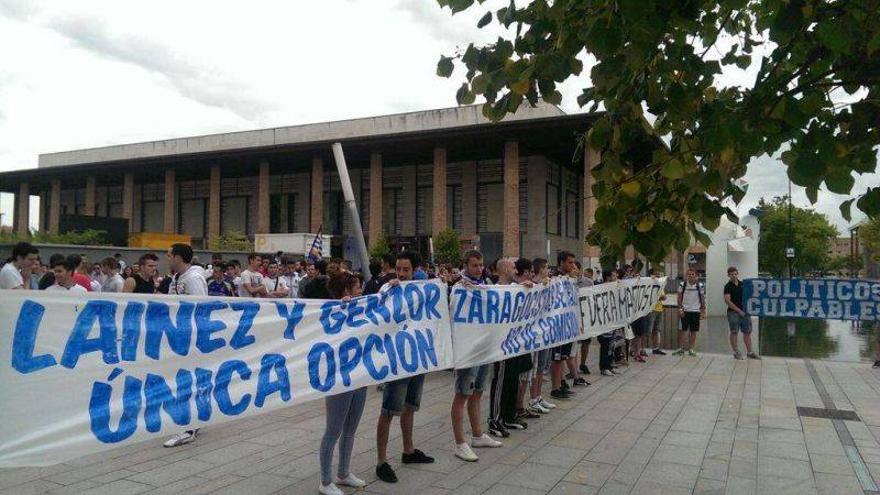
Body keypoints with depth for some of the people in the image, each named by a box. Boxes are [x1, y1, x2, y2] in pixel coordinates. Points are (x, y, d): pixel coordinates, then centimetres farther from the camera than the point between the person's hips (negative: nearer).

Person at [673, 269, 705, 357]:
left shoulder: (700, 286, 1)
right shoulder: (682, 285, 0)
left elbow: (702, 299, 5)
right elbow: (679, 298, 3)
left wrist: (703, 311, 1)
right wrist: (680, 308, -5)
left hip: (696, 311, 1)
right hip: (685, 311, -1)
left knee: (693, 331, 5)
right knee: (683, 330, 1)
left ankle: (691, 349, 14)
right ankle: (681, 348, 9)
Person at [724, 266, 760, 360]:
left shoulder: (742, 284, 11)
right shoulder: (728, 286, -6)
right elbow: (727, 301, -13)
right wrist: (739, 310, -15)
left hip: (745, 311, 6)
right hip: (733, 312, -5)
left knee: (747, 332, 8)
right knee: (734, 332, 0)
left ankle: (749, 352, 16)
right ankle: (736, 352, 7)